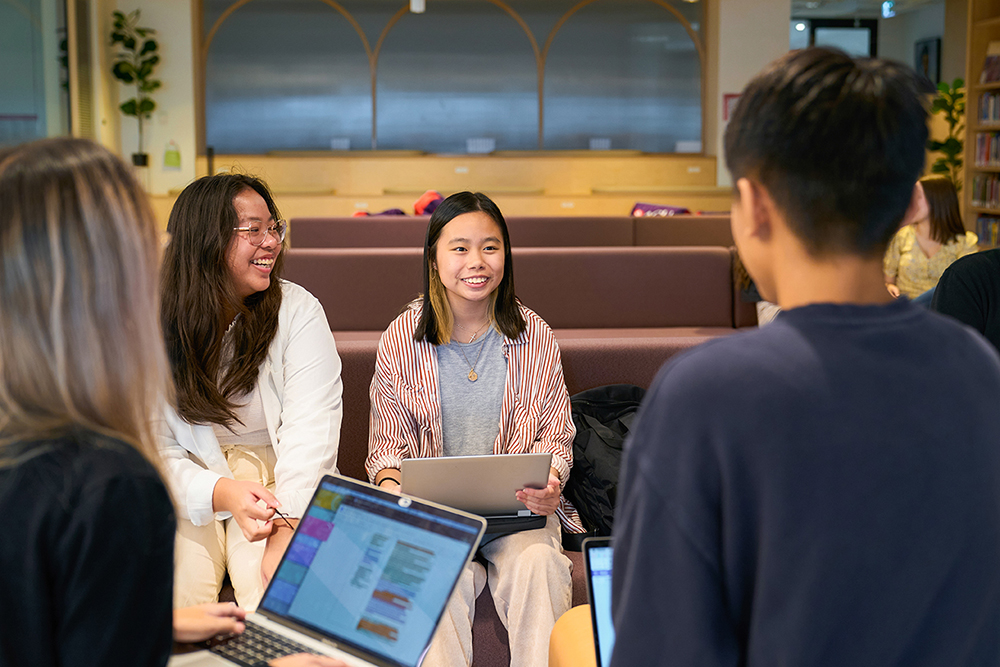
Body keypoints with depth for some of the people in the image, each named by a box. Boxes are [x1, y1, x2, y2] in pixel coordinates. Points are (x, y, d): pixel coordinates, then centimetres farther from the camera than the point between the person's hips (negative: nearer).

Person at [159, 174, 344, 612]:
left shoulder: (298, 312, -6)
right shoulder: (154, 328, -5)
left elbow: (311, 428, -17)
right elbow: (155, 451, -10)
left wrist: (289, 527, -31)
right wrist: (221, 492, -30)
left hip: (275, 475, 0)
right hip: (191, 481, 1)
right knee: (179, 590, -25)